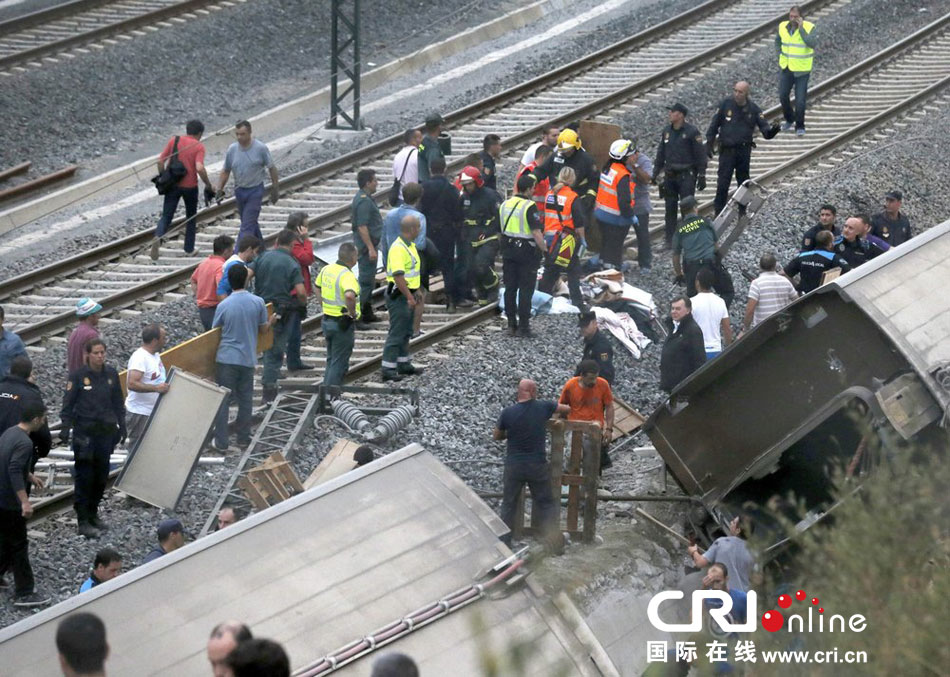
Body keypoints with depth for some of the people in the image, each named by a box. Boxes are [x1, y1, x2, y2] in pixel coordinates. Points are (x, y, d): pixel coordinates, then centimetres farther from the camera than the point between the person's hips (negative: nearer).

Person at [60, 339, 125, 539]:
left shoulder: (111, 374, 4)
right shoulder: (78, 376, -9)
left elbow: (118, 402, 13)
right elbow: (68, 404, -6)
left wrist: (122, 426, 11)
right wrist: (65, 428, -14)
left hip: (106, 432, 5)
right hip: (84, 432, -5)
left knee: (101, 477, 11)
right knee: (84, 477, -5)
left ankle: (93, 514, 25)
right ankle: (83, 521, -2)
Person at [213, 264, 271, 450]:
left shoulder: (223, 306, -11)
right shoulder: (258, 302, -7)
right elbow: (263, 327, 7)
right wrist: (271, 321, 29)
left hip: (226, 358, -2)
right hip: (248, 358, 2)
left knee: (222, 400, 4)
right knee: (245, 399, 16)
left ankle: (221, 442, 4)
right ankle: (243, 438, 24)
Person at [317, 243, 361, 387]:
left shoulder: (326, 270, 4)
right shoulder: (347, 275, -23)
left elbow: (318, 287, 22)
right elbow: (349, 295, -41)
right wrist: (353, 313, -25)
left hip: (327, 320, 8)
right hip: (343, 324, -8)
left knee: (331, 361, 22)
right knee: (339, 364, 1)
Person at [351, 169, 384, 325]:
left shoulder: (364, 198, 13)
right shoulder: (364, 201, -20)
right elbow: (362, 227, -25)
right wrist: (371, 248, -25)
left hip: (367, 246, 11)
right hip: (366, 245, -11)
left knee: (368, 281, 18)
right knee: (365, 282, -9)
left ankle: (367, 313, 26)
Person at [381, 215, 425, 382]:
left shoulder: (410, 245, 12)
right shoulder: (398, 249, -22)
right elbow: (398, 276, -27)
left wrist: (416, 291, 24)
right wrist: (409, 297, -27)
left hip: (408, 293, 10)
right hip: (399, 295, -10)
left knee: (406, 332, 17)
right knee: (396, 333, -7)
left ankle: (404, 364, 26)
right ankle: (388, 369, -4)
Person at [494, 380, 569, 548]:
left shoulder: (508, 413, -11)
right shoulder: (543, 407, -9)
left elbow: (496, 436, 2)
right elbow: (567, 409, 9)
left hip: (514, 466, 0)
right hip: (538, 465, 0)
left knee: (508, 504, 13)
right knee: (545, 503, 13)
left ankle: (504, 542, 15)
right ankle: (552, 538, 6)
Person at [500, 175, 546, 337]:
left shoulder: (505, 205, 7)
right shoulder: (529, 207, -16)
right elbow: (536, 232, -20)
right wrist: (545, 250, -13)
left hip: (508, 250, 6)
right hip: (526, 251, -6)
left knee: (510, 288, 11)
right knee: (525, 290, -1)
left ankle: (511, 324, 15)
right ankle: (523, 326, -1)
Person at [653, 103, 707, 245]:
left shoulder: (692, 132, -8)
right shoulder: (667, 131, 9)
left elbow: (700, 155, -7)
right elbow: (661, 154, 16)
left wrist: (702, 176, -10)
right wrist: (655, 174, 14)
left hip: (686, 176, -5)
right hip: (670, 175, 5)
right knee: (670, 207, 6)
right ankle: (670, 239, 11)